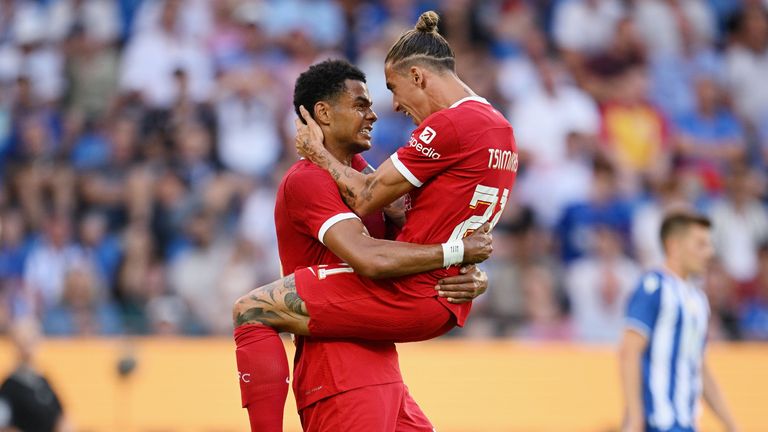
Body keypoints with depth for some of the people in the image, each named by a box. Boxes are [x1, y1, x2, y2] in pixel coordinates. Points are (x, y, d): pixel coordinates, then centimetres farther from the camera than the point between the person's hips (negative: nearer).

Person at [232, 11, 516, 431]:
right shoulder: (500, 128, 14)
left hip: (409, 295, -10)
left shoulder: (449, 125, -15)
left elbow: (366, 199, -10)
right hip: (448, 308, 10)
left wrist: (317, 152, 4)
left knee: (251, 310, -7)